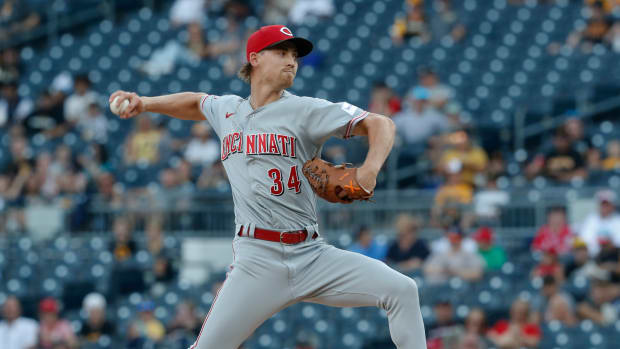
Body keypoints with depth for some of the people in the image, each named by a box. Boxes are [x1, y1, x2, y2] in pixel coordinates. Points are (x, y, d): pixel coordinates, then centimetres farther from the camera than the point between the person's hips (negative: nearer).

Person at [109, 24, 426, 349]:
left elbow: (380, 124, -5)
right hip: (257, 260, 1)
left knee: (402, 291, -18)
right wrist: (146, 103, 23)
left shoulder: (305, 110, 1)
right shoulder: (227, 110, 13)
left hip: (313, 256, -1)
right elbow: (194, 103, 38)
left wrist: (369, 169, -23)